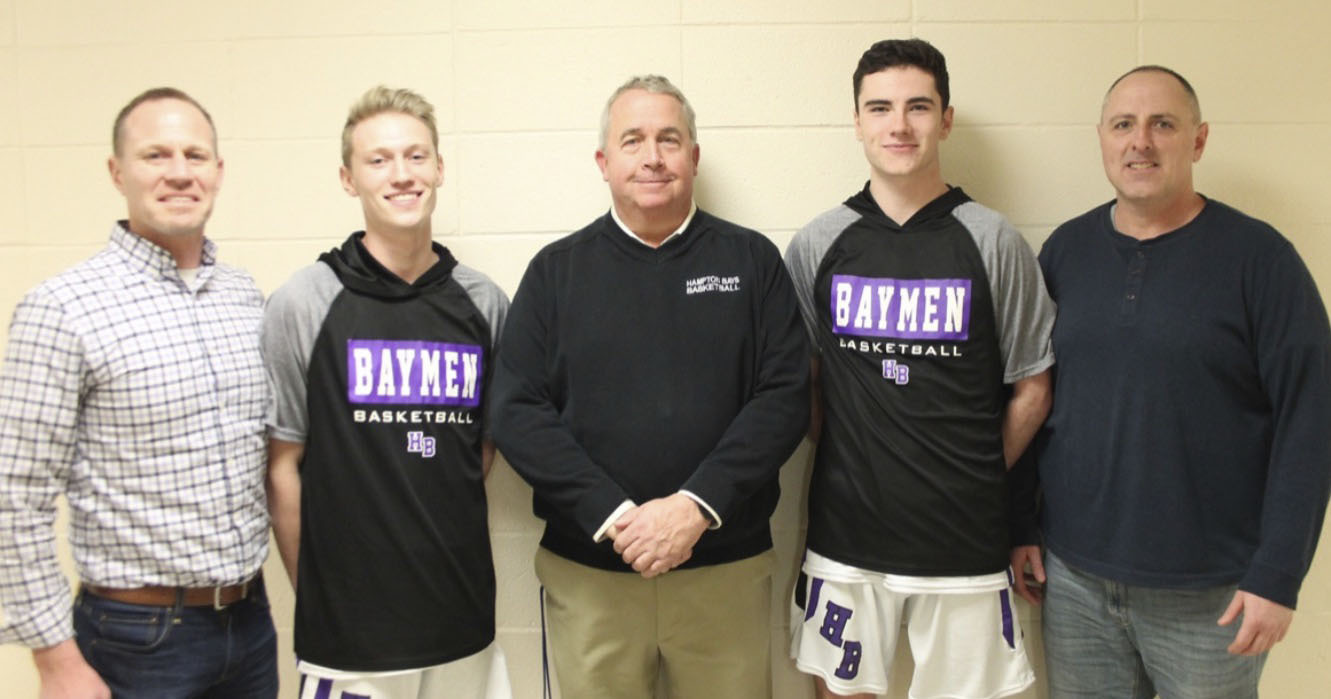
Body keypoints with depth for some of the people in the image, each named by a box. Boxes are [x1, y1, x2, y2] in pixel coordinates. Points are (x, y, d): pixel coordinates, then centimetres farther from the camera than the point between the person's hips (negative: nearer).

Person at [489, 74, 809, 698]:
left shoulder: (751, 260, 4)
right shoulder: (557, 269, 4)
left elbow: (784, 396, -4)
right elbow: (517, 411, -3)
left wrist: (697, 504, -15)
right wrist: (613, 517, -14)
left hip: (727, 567, 0)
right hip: (587, 570, 0)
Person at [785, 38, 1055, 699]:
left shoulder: (993, 242, -4)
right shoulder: (817, 244, 0)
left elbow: (1032, 390, 3)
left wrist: (973, 477, 6)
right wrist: (843, 467, 3)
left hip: (965, 542, -1)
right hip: (845, 535, 1)